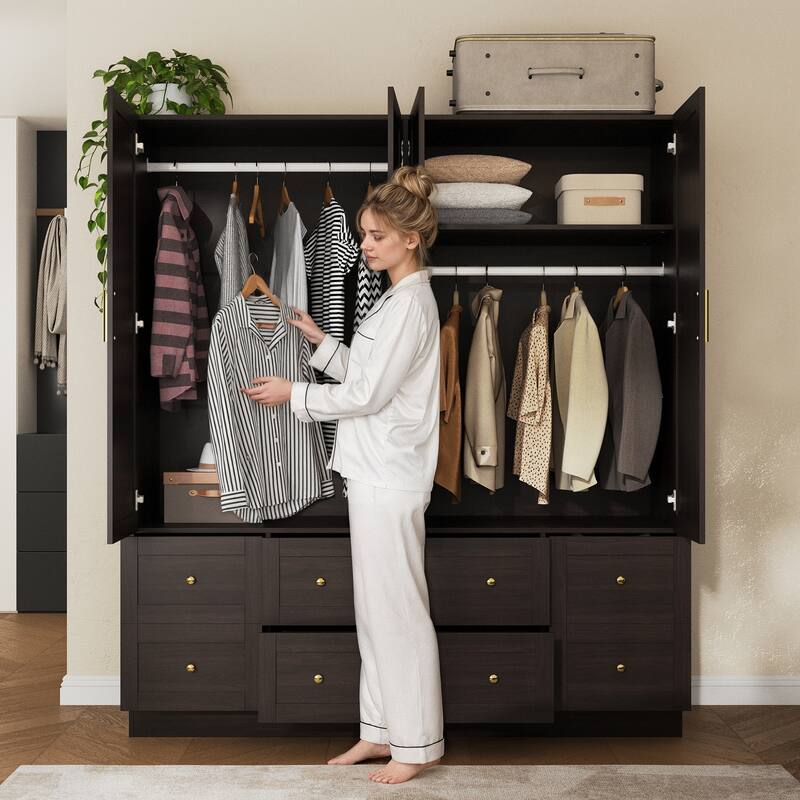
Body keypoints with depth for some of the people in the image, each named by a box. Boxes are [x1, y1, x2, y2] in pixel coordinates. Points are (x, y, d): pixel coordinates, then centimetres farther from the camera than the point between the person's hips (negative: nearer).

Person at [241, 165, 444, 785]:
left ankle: (419, 744, 15)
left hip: (391, 478, -10)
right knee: (375, 608, 15)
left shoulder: (411, 304, -15)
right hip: (374, 471, 10)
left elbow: (367, 395, -17)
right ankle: (383, 730, 28)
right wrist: (319, 339, 9)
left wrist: (293, 394, -7)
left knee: (397, 609, 0)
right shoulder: (397, 298, 16)